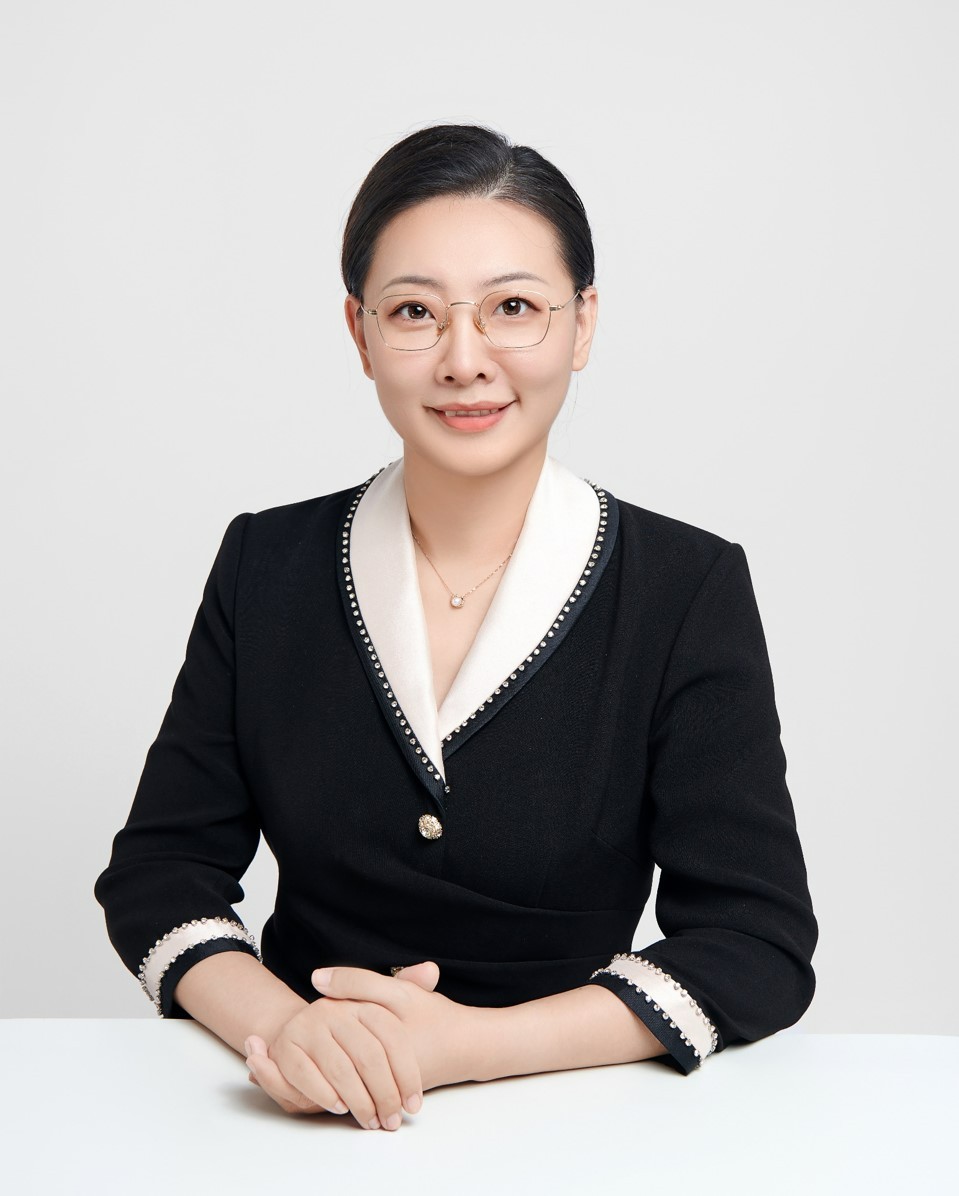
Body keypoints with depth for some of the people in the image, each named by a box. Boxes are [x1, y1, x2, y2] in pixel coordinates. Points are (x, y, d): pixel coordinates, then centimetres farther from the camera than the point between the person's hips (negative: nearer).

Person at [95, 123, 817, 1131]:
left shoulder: (687, 588, -5)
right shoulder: (267, 565, 2)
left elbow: (758, 945, -9)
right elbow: (158, 869, 2)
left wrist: (464, 1043, -21)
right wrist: (283, 1024, -18)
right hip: (307, 1122, 2)